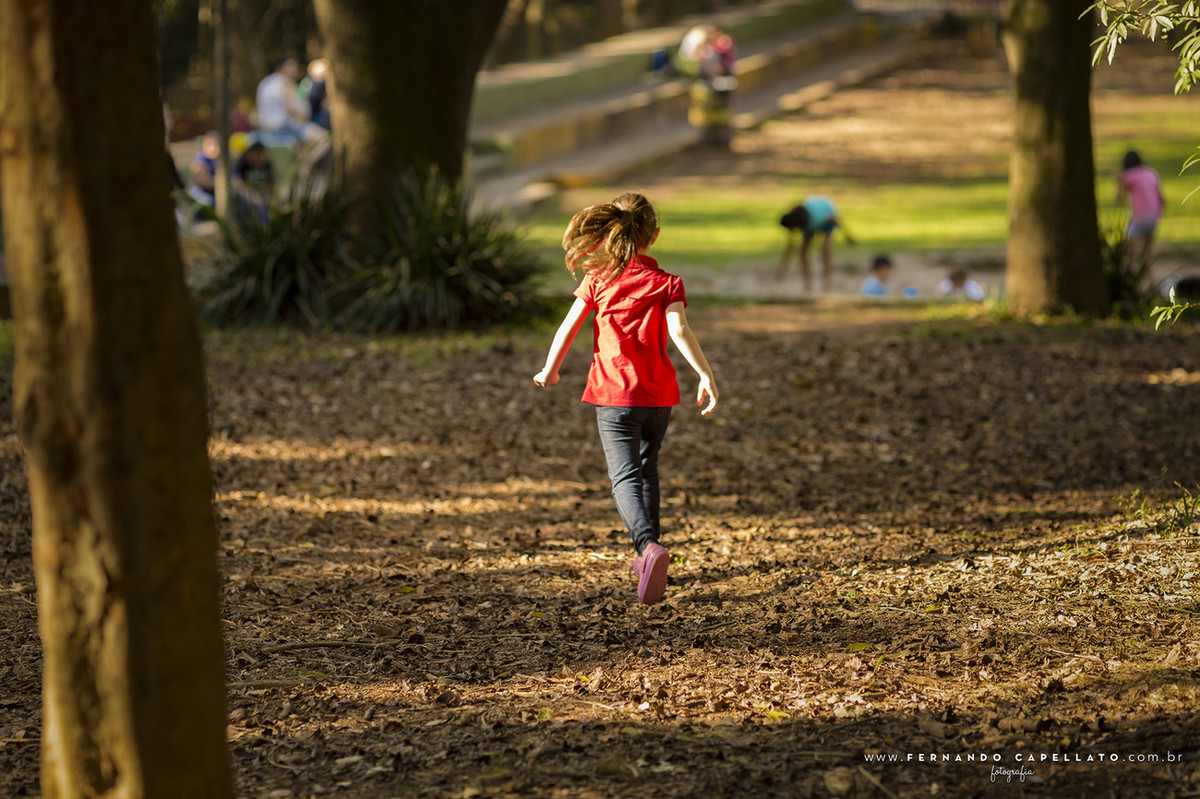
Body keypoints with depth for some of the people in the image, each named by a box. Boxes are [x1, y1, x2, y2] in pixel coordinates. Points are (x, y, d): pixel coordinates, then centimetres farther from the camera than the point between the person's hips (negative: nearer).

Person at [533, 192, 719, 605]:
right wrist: (705, 374, -18)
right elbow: (678, 329, -15)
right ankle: (647, 555, 27)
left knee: (626, 478, -7)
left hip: (614, 393, -2)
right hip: (659, 393, 2)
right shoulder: (666, 283, 0)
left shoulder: (598, 279, 1)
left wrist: (550, 370, 15)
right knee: (647, 469, 23)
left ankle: (649, 544, -34)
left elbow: (568, 327, 1)